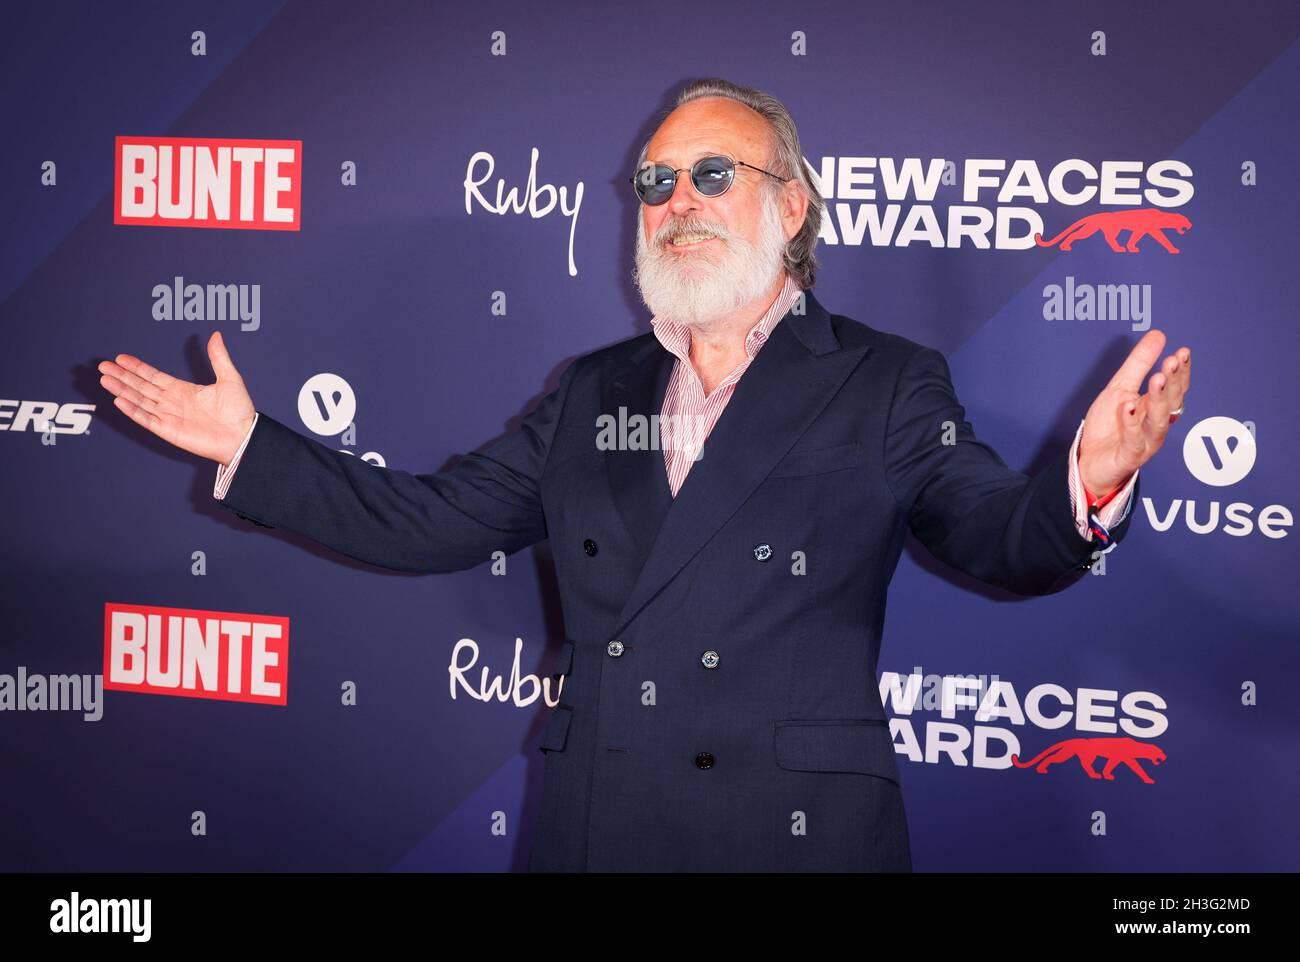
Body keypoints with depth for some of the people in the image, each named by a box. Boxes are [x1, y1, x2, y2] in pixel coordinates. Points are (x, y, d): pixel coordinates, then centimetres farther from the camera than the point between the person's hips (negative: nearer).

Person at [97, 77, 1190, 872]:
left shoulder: (889, 385, 2)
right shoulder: (593, 391, 14)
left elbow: (1001, 540, -7)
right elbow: (436, 521, 14)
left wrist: (1087, 484, -30)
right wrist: (252, 447, 8)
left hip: (797, 835, -3)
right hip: (596, 829, 4)